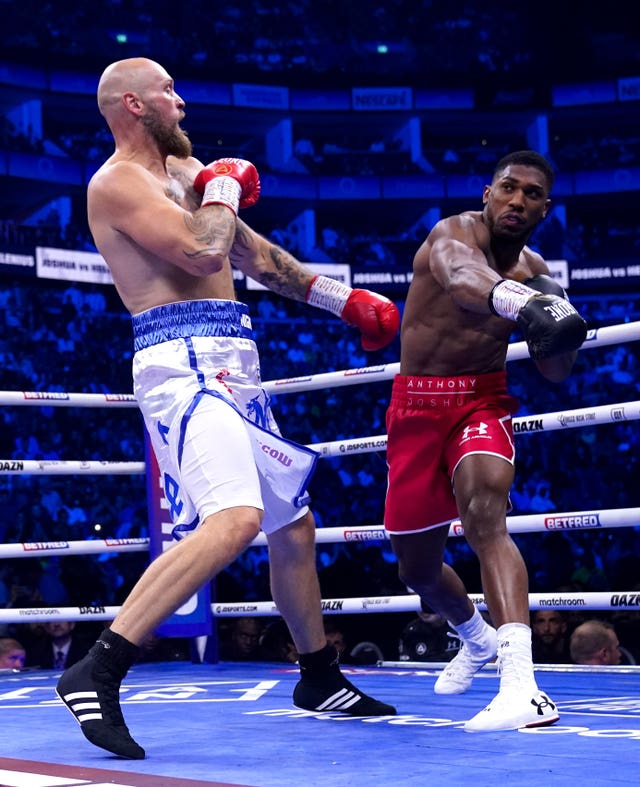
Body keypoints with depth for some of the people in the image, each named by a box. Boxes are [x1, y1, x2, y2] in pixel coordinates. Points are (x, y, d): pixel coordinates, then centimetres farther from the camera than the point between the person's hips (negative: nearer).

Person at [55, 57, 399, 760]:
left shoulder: (183, 171, 21)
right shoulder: (117, 182, -7)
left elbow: (258, 256, 29)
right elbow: (204, 253, -21)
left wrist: (342, 299, 29)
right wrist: (223, 190, -2)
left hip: (230, 368, 10)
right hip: (184, 364, -10)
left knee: (293, 524, 17)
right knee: (234, 518, -29)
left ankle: (320, 679, 33)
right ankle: (98, 670, -28)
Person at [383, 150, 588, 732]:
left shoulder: (534, 271, 4)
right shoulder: (454, 235, -13)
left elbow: (557, 372, 7)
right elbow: (462, 278, -41)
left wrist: (559, 323, -16)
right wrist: (521, 302, -63)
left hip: (484, 400, 1)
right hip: (418, 406, -1)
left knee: (484, 513, -31)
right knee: (416, 565, 12)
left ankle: (521, 685, -45)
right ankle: (476, 638, 46)